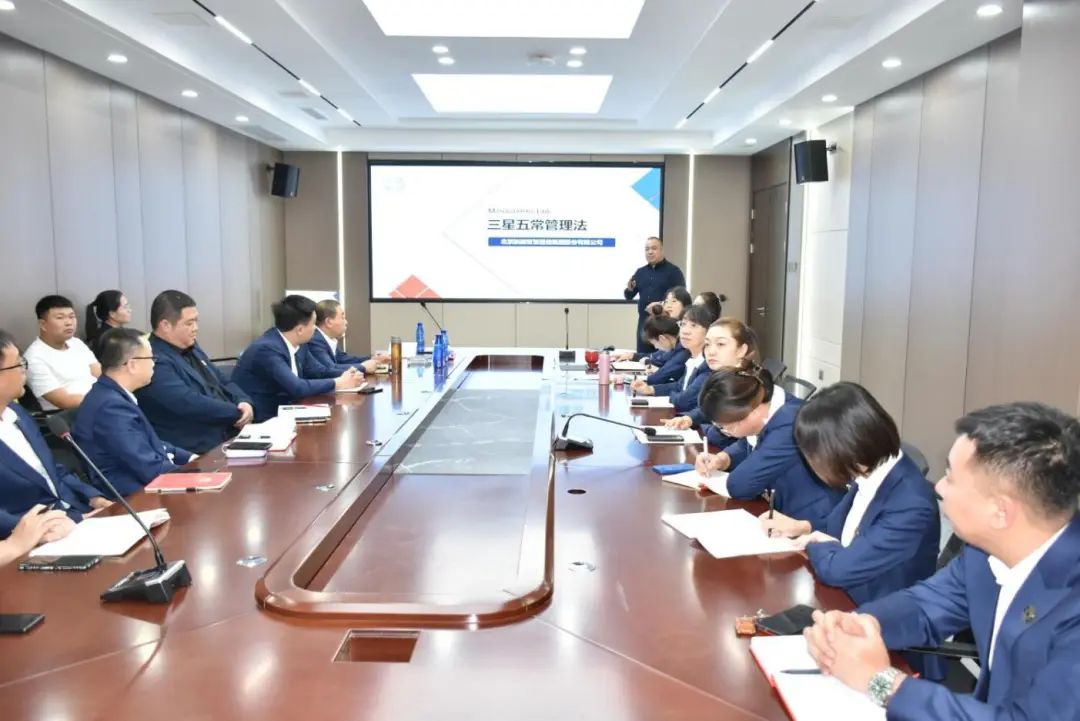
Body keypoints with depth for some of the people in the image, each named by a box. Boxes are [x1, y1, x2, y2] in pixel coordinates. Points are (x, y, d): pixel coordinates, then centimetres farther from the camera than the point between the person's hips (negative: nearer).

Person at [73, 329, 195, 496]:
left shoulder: (113, 395, 7)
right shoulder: (111, 406, -23)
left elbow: (152, 443, 17)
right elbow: (152, 470, -24)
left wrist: (189, 458, 5)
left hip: (145, 484, 9)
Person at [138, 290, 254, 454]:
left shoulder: (191, 348, 16)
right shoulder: (154, 362, -15)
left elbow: (223, 382, 18)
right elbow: (188, 404, -24)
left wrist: (244, 402, -4)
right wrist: (237, 413, -15)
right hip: (197, 451, -9)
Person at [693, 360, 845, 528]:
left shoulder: (790, 425, -29)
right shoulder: (763, 411, -2)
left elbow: (742, 484, -28)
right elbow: (745, 448, 18)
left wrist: (711, 481, -9)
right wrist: (721, 459, -2)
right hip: (785, 512, 8)